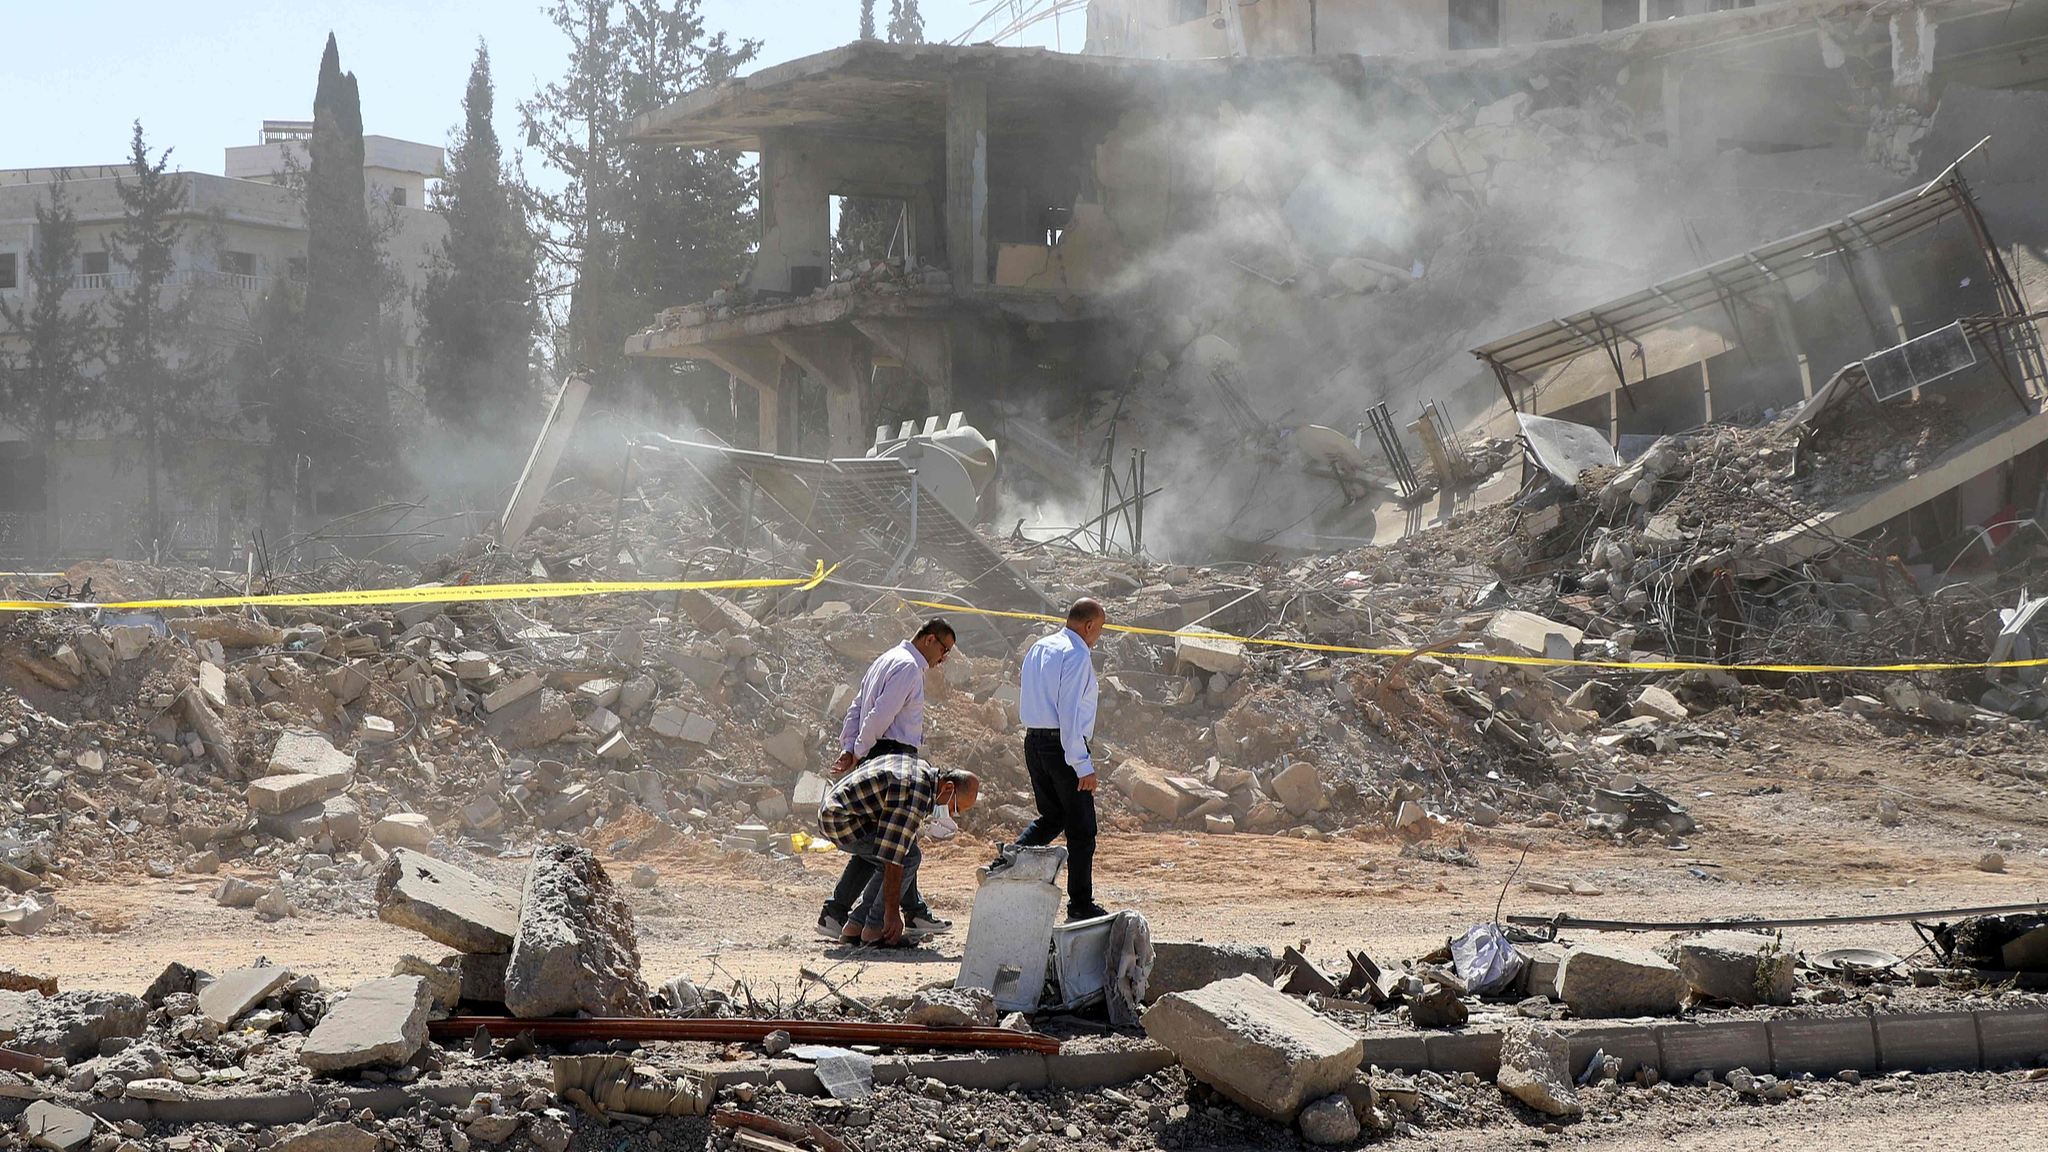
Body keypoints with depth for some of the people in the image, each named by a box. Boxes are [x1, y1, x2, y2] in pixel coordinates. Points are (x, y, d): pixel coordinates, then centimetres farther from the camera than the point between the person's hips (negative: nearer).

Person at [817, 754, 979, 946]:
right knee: (909, 856, -13)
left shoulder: (923, 769, 9)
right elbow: (894, 853, -26)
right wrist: (892, 911, -24)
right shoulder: (916, 792, -23)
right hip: (841, 821, -11)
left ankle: (855, 924, 13)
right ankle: (874, 930, -9)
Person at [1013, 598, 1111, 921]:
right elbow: (1070, 713, -20)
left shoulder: (1039, 648, 12)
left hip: (1033, 740, 8)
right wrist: (1083, 766, -19)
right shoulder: (1076, 656, -14)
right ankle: (1081, 904, 5)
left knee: (1052, 817, 20)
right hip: (1063, 745, -8)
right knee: (1081, 828, 1)